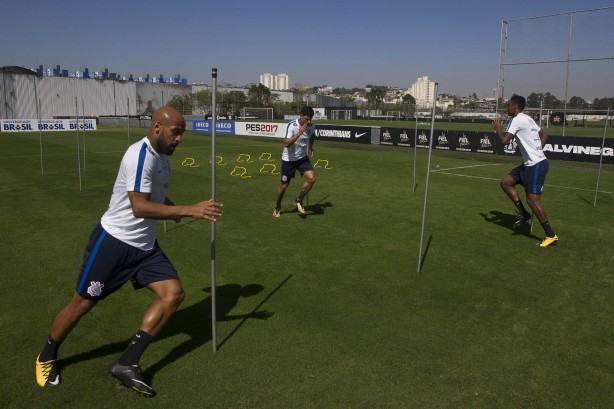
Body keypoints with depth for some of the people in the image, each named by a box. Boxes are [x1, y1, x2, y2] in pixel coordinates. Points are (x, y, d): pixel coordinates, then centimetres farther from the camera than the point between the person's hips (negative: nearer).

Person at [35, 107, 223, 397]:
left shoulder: (161, 157, 7)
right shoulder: (140, 156, -22)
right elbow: (139, 207, -31)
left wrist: (173, 210, 18)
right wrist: (190, 210, -32)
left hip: (145, 245, 8)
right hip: (113, 242, -8)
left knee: (173, 294, -5)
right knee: (81, 304, 7)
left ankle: (126, 364, 2)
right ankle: (47, 357, 36)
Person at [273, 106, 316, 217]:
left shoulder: (311, 126, -5)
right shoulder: (292, 126, -22)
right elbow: (286, 144, -35)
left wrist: (311, 146, 13)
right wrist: (300, 132, -38)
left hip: (303, 158, 4)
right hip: (288, 159, -4)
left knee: (311, 178, -18)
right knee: (284, 185, 6)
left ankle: (298, 201, 4)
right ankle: (277, 207, 32)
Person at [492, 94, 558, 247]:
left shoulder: (517, 120, -13)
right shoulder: (527, 119, 15)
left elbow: (504, 140, -22)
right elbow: (544, 136, 24)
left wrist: (498, 129, -3)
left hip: (536, 165, -10)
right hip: (529, 163, 10)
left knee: (532, 200, -9)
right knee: (505, 183, 11)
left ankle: (551, 235, -1)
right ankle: (523, 213, 16)